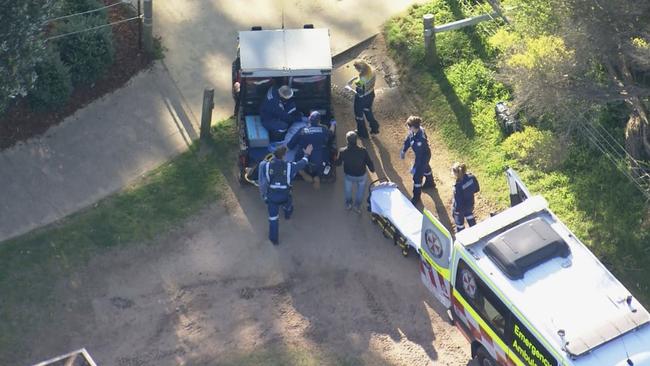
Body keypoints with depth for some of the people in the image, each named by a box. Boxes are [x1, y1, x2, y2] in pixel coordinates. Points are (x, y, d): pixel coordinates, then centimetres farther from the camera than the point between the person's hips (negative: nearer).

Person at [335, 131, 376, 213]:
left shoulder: (342, 151, -30)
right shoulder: (363, 151, -33)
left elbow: (338, 163, -11)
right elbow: (369, 163, -18)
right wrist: (372, 169, 5)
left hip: (349, 175, 1)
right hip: (361, 176, -1)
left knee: (348, 188, 34)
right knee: (361, 188, 32)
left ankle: (348, 204, 53)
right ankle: (357, 206, 45)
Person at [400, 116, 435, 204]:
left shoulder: (420, 139, -44)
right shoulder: (415, 130, -19)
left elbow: (419, 155, -35)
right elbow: (408, 140, 0)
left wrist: (414, 167, -27)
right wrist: (403, 151, 4)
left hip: (423, 157, -9)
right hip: (423, 155, 9)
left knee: (417, 176, 8)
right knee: (425, 168, 35)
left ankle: (416, 197, 28)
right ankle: (430, 183, 64)